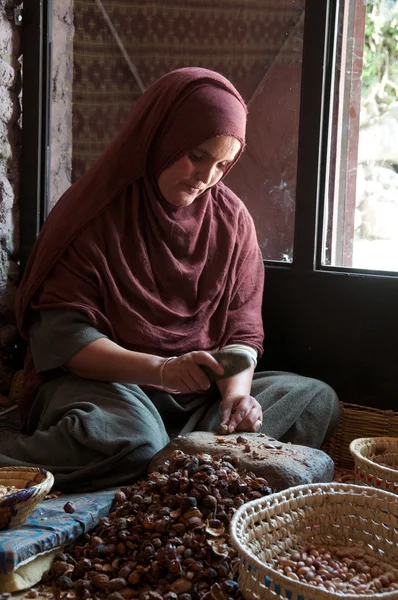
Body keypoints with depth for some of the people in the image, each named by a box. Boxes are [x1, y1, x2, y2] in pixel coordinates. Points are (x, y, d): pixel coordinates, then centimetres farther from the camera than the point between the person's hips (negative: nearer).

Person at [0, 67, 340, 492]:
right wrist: (160, 369, -27)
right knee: (130, 439, -39)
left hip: (198, 393, 6)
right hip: (101, 381, -5)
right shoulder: (93, 213, -7)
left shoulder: (231, 219, 6)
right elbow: (59, 335, -13)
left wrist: (236, 391, -18)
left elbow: (242, 329, 4)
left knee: (317, 400, -16)